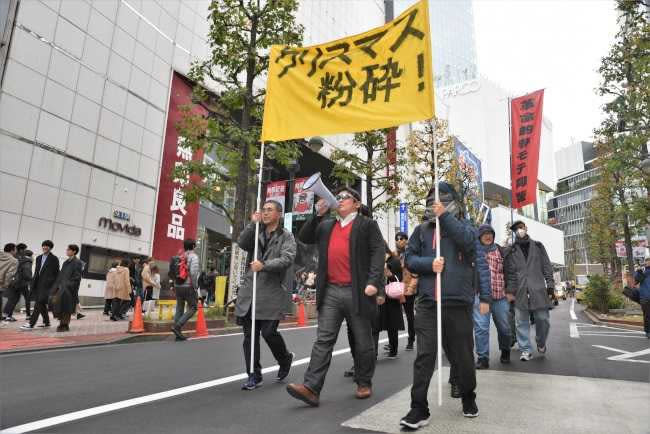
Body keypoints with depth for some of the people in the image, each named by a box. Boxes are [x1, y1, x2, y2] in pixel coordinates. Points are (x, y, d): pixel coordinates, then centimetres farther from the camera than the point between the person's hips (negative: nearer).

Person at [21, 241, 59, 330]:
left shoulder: (54, 259, -4)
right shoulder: (39, 258, 16)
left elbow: (56, 273, -4)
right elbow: (36, 272, 19)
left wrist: (54, 287, -6)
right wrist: (33, 284, 14)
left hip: (47, 285, -7)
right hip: (38, 284, 7)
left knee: (39, 304, -13)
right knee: (41, 304, 12)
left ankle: (31, 324, -15)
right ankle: (46, 322, 24)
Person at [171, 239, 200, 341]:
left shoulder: (179, 256, 11)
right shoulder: (193, 257, -8)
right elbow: (193, 273, -19)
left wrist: (174, 286, 18)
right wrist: (195, 287, -11)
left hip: (177, 286, 7)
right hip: (188, 286, -7)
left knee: (179, 308, 11)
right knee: (192, 308, 3)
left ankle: (178, 333, 13)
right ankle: (177, 326, -10)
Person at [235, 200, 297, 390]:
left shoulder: (286, 236, 3)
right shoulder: (256, 232, 15)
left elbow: (288, 258, -12)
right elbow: (242, 243, -2)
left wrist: (264, 265, -23)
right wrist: (253, 224, -8)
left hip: (272, 292, -4)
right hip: (250, 290, 4)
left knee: (268, 331, -6)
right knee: (249, 334, 5)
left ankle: (285, 359, 25)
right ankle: (254, 375, 18)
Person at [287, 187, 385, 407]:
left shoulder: (367, 225, 3)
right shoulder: (326, 226, 19)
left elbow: (378, 252, -6)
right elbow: (304, 238, 14)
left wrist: (373, 282, -18)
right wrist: (318, 214, 5)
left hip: (357, 291, -4)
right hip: (330, 292, 4)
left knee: (363, 342, 10)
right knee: (323, 340, 0)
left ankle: (364, 383, 27)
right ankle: (311, 388, -1)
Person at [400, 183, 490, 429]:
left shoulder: (464, 226, 8)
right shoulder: (422, 230, 11)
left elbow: (468, 241, -15)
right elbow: (409, 259, 6)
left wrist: (445, 216, -15)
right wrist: (429, 263, -12)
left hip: (459, 302, 0)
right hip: (427, 303, 0)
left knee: (463, 355, 13)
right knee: (424, 356, -3)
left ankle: (468, 398, 38)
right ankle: (419, 409, 6)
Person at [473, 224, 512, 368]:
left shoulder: (501, 251, 10)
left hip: (500, 296, 2)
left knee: (504, 327, 13)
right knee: (481, 327, -5)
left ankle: (505, 351, 37)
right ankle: (483, 358, 4)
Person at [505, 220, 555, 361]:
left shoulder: (538, 246, 13)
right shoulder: (511, 250, 9)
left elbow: (547, 266, 10)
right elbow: (509, 272, 5)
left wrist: (550, 284, 1)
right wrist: (509, 290, -2)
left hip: (538, 289, 1)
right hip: (519, 291, 0)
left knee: (543, 319, 2)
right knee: (521, 322, 1)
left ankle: (541, 343, 29)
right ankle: (526, 350, 10)